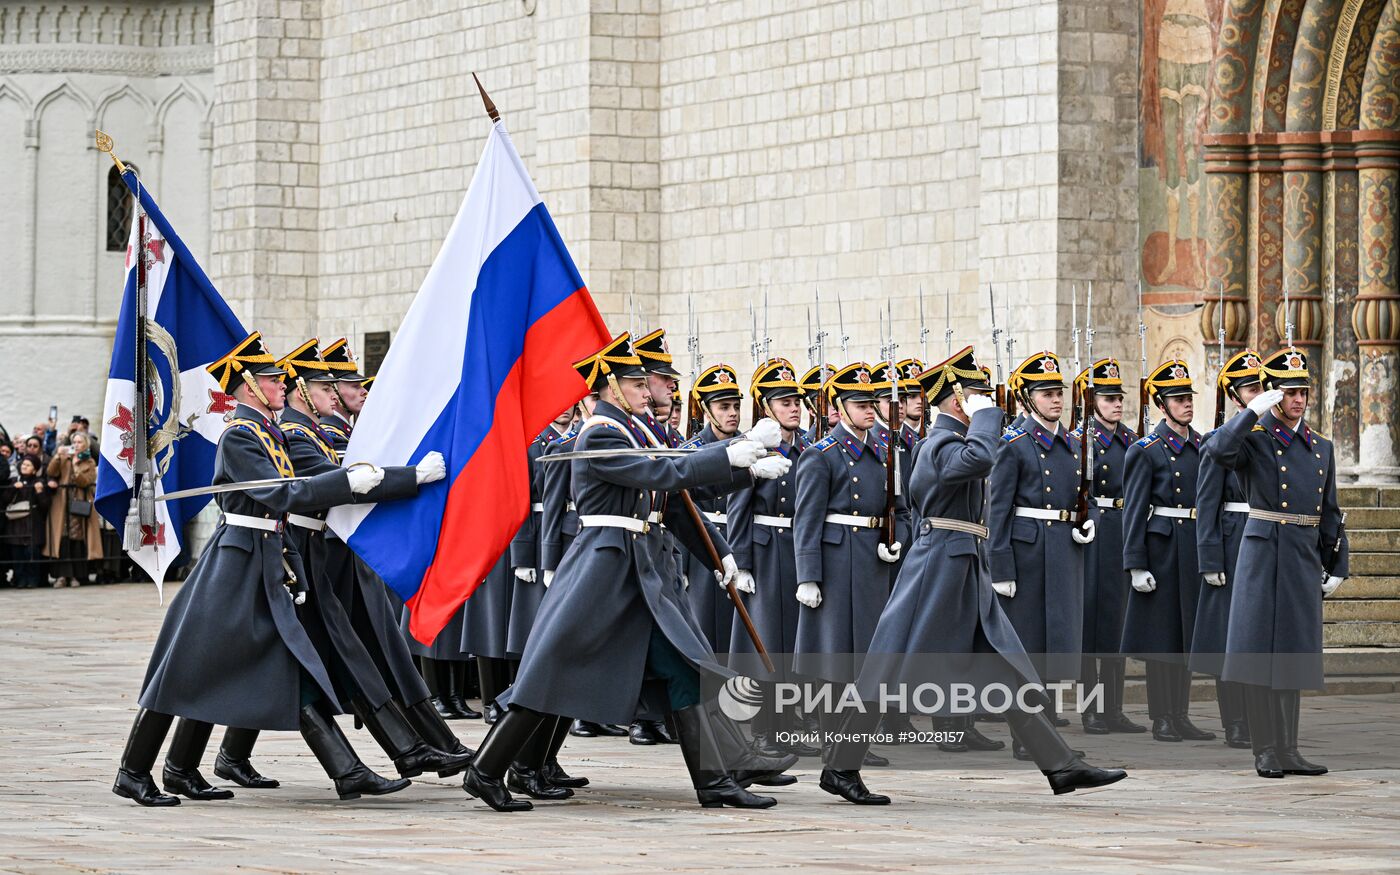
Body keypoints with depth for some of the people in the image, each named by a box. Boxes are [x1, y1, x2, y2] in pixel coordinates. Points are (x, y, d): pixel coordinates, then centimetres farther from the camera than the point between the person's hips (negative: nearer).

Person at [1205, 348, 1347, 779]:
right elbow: (1218, 451, -26)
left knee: (1292, 652, 9)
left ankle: (1288, 750, 13)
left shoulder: (1321, 448, 14)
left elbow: (1330, 513, 16)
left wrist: (1337, 566, 12)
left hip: (1305, 560, 5)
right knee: (1261, 649, -4)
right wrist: (1254, 412, -22)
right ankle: (1266, 750, 0)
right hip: (1263, 553, -5)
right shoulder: (1253, 440, -2)